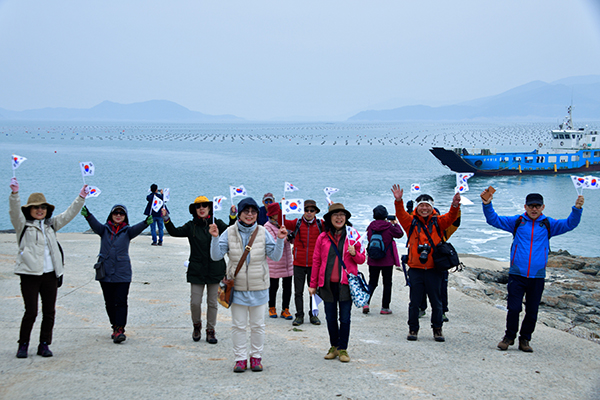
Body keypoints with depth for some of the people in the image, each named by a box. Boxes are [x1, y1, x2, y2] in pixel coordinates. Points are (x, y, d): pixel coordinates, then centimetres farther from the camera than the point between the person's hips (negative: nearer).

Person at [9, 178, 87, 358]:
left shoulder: (51, 224, 16)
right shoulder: (23, 225, 2)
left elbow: (68, 214, 16)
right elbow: (15, 211, -14)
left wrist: (81, 198, 8)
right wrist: (14, 193, -30)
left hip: (50, 274, 5)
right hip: (30, 274, -5)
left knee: (49, 312, 6)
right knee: (31, 311, -6)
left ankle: (44, 345, 18)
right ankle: (23, 344, 11)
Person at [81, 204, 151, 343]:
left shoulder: (127, 231, 3)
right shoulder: (104, 229, 6)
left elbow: (137, 228, -17)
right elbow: (95, 224, -13)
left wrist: (146, 223, -40)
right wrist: (88, 215, -36)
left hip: (122, 273, -2)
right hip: (105, 273, 2)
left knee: (121, 302, -7)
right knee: (109, 303, 10)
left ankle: (120, 329, -6)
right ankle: (115, 326, 23)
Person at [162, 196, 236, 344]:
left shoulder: (217, 224, 2)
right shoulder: (191, 226, 4)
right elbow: (175, 232, -6)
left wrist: (233, 217, -26)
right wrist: (166, 219, -19)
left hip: (214, 269, 0)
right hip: (197, 270, 0)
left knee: (212, 302, 8)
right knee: (195, 302, -2)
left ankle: (210, 331, 21)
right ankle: (197, 326, 25)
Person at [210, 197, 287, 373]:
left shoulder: (262, 232, -2)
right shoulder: (229, 233, -3)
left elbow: (275, 256, -3)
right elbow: (216, 256, -5)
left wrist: (280, 240, -18)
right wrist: (215, 238, -19)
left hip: (258, 287, 0)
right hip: (237, 286, 0)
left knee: (258, 325, 10)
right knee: (238, 325, 6)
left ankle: (256, 357, 24)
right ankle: (240, 358, 18)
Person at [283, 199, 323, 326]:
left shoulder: (320, 224, 3)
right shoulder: (297, 223, 1)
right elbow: (283, 222, -4)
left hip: (314, 264, 0)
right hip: (299, 264, 0)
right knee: (298, 291, 5)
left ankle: (313, 315, 22)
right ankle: (299, 315, 15)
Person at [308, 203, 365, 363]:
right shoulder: (323, 237, 5)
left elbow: (361, 259, 7)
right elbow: (316, 261, 9)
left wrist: (354, 254, -16)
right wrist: (313, 284, 7)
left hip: (346, 283, -1)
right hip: (327, 283, 1)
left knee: (345, 317, 1)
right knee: (330, 317, 8)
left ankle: (343, 348, 12)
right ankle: (334, 346, 22)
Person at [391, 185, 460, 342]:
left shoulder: (437, 221, 6)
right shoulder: (411, 222, 4)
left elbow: (449, 218, -10)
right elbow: (401, 214, -12)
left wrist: (455, 206, -30)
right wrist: (398, 201, -31)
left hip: (434, 268, 1)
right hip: (415, 269, 0)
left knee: (436, 301, 9)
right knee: (414, 301, 7)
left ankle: (437, 329, 22)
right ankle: (413, 329, 19)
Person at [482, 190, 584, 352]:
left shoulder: (548, 224, 6)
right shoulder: (517, 222, 5)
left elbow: (569, 224, -3)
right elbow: (494, 220, 4)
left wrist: (577, 210, -20)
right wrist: (487, 205, -12)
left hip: (537, 276, 1)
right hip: (517, 274, -1)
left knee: (532, 311, 7)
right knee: (514, 308, -3)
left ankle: (525, 339, 22)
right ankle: (509, 337, 16)